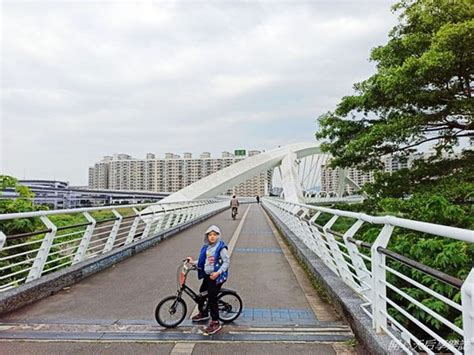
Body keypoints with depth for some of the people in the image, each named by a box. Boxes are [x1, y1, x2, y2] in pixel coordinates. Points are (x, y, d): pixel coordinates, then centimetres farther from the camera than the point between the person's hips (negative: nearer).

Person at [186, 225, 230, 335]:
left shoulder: (221, 247, -15)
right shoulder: (206, 247, 7)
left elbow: (227, 261, -17)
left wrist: (218, 273, -24)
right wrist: (193, 262, 9)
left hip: (216, 277, -8)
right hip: (207, 275, 8)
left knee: (212, 298, -8)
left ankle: (215, 323, 5)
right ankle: (203, 313, 44)